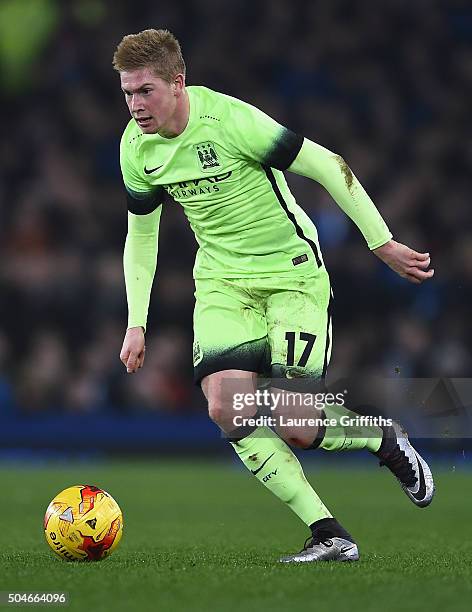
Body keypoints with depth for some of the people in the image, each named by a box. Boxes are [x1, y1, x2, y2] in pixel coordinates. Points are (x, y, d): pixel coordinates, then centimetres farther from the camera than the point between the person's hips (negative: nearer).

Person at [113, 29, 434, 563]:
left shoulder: (229, 119, -24)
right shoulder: (135, 147, -4)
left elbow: (329, 168, -17)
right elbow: (140, 236, 12)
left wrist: (383, 244, -15)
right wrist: (136, 323, 6)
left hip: (292, 272, -5)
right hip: (222, 279, 5)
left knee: (294, 428, -14)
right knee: (226, 408, -18)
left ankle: (385, 441, 20)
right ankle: (328, 535, -11)